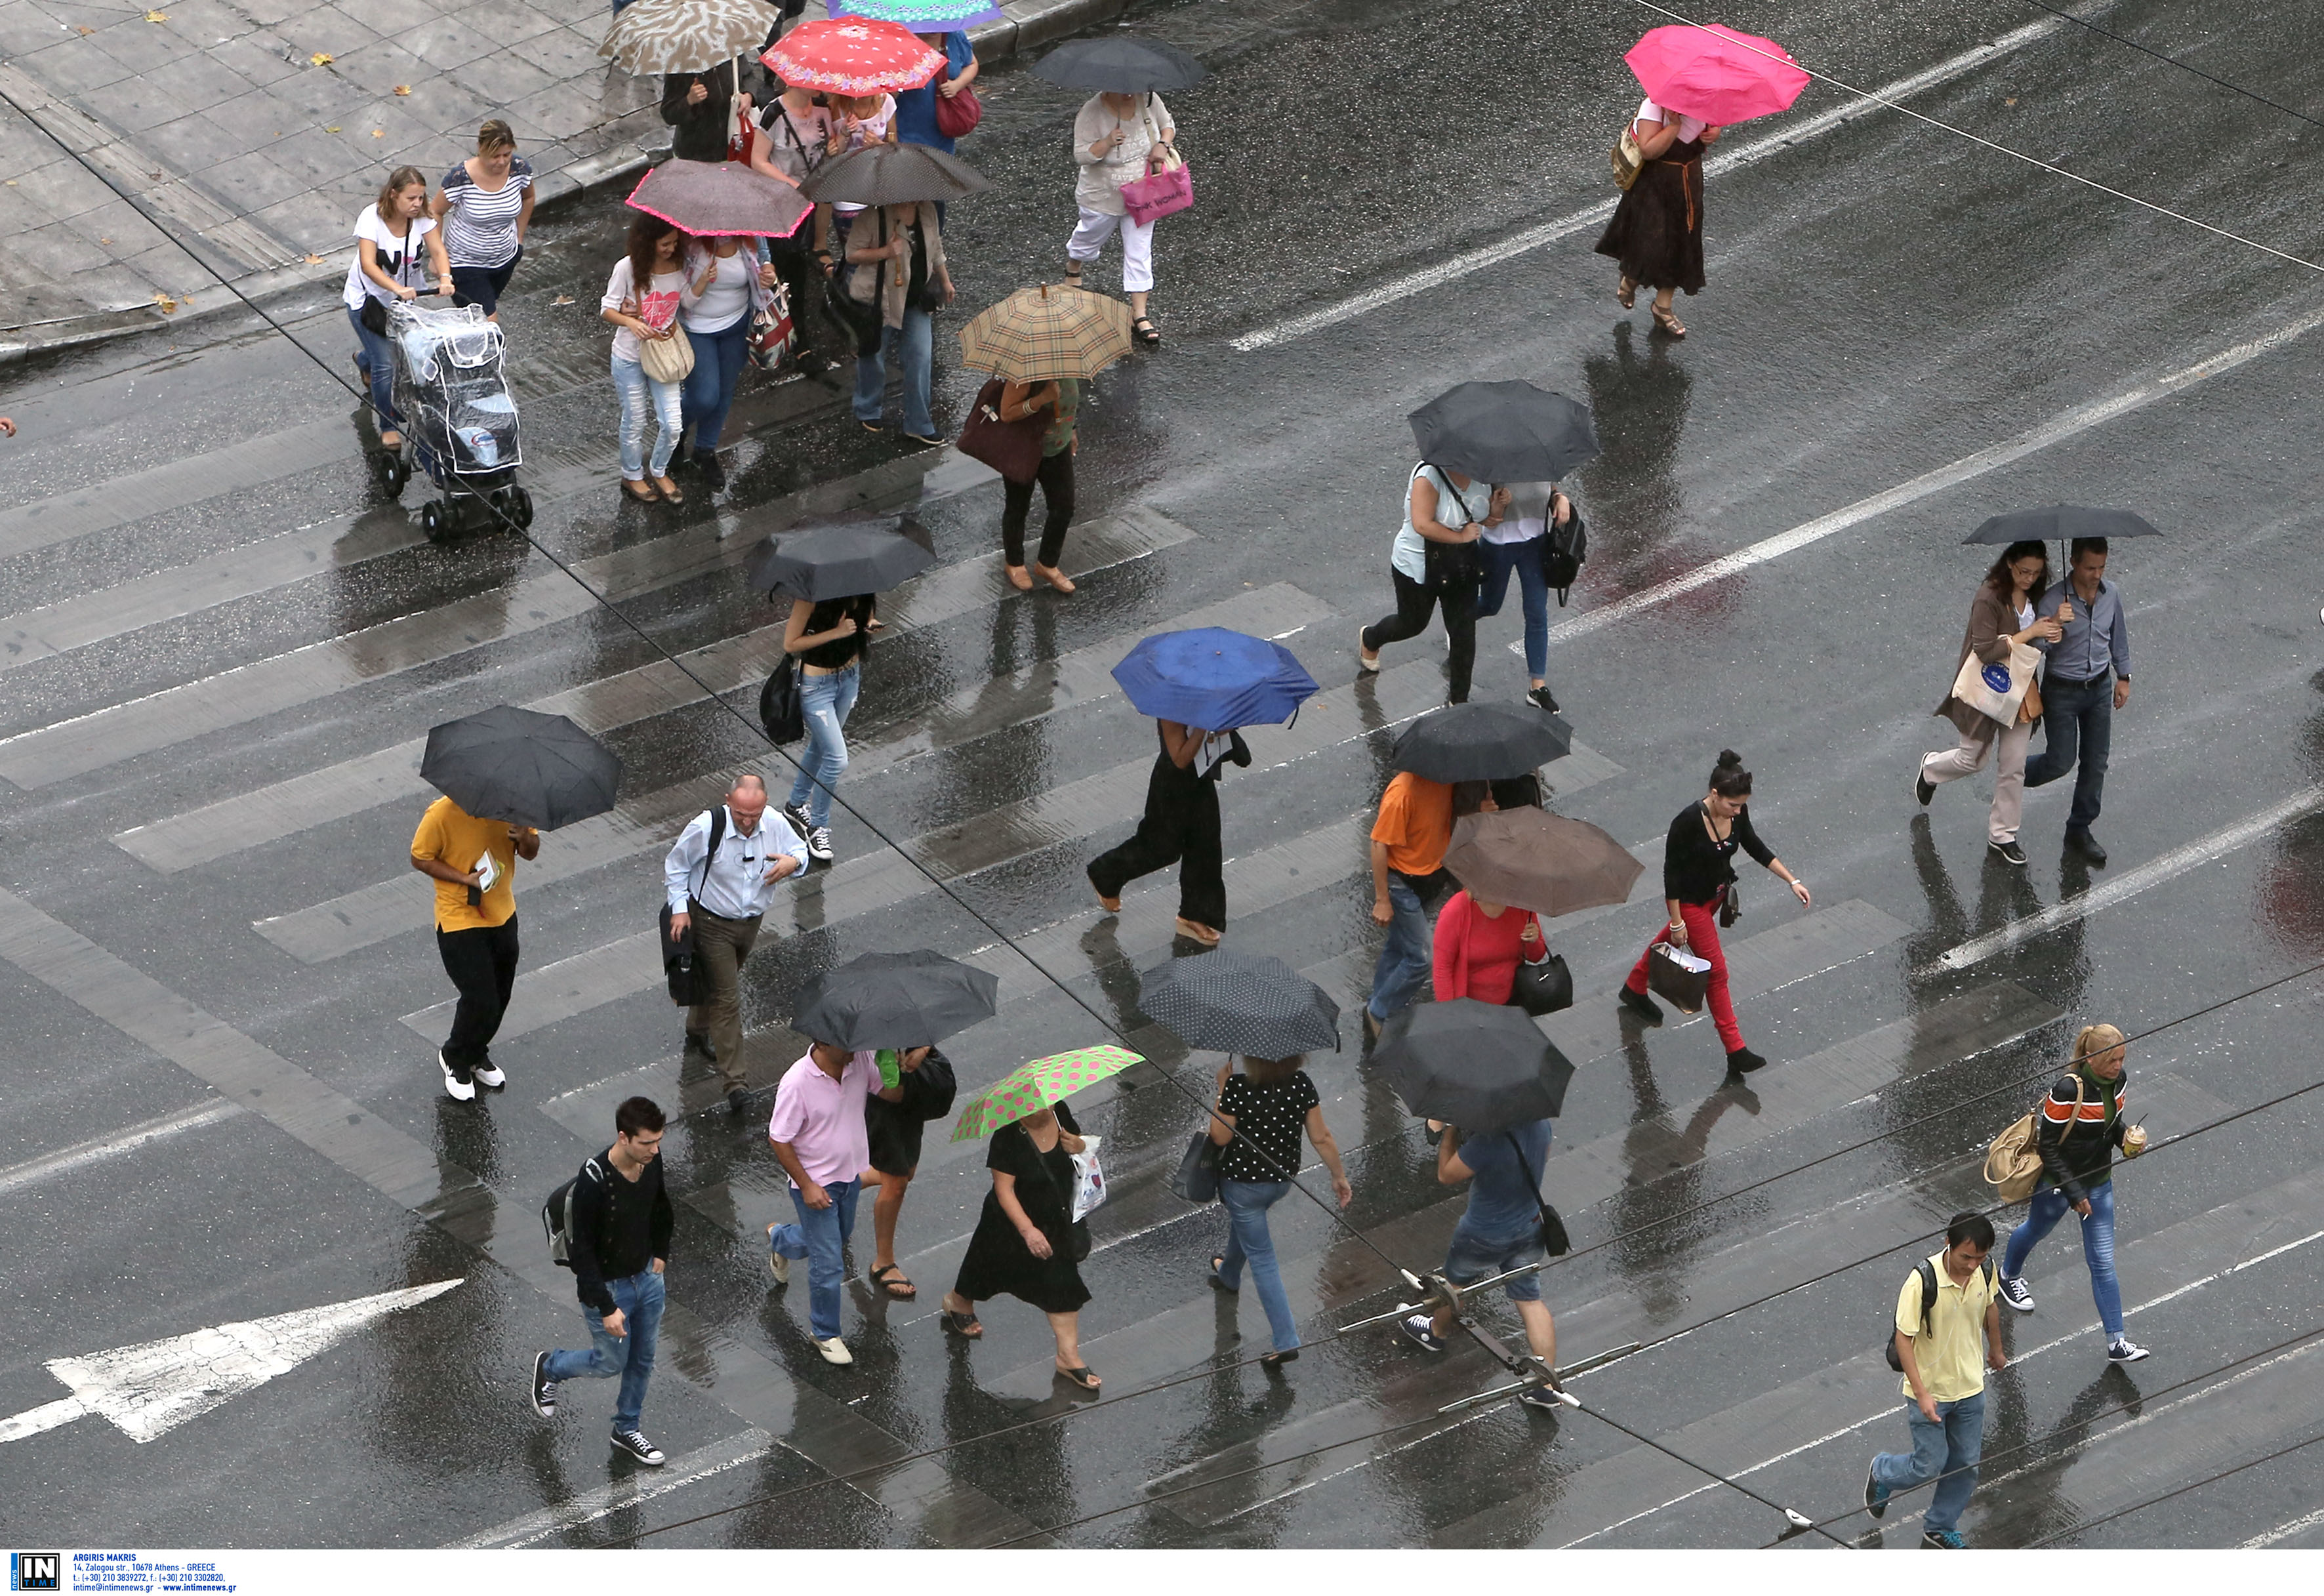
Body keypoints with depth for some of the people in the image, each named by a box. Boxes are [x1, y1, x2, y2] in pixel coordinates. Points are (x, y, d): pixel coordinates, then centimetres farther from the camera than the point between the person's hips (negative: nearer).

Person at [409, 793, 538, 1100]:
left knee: (499, 995, 18)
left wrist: (525, 839, -23)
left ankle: (476, 1054, 44)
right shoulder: (442, 815, -23)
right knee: (481, 1000, -4)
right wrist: (465, 879, -24)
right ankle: (454, 1059, 24)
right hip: (460, 921, -5)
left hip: (502, 915, 6)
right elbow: (420, 859, -12)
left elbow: (531, 852, 2)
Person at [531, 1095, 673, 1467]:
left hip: (646, 1278, 6)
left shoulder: (652, 1161, -13)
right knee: (611, 1362, 12)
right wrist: (606, 1308, -23)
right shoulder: (594, 1181, -33)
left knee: (643, 1360, 18)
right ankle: (550, 1368, 40)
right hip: (607, 1286, -6)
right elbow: (582, 1251, -25)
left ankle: (627, 1429, 39)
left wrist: (660, 1254, 13)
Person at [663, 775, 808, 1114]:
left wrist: (793, 862, -20)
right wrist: (679, 908, -13)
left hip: (752, 921, 5)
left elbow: (799, 849, 4)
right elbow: (675, 865, -9)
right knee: (727, 997, -6)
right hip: (712, 923, -5)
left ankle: (698, 1032, 54)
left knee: (716, 985, 26)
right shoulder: (705, 828, -25)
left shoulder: (776, 825, -15)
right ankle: (735, 1080, -1)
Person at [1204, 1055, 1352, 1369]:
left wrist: (1221, 1090, -10)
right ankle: (1229, 1275, 66)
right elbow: (1321, 1137, -9)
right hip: (1283, 1178, 6)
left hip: (1242, 1181, -6)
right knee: (1243, 1222, 36)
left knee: (1261, 1257, 3)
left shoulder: (1238, 1089, -28)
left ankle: (1287, 1341, -1)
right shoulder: (1301, 1085, -15)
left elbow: (1220, 1137, -17)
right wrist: (1339, 1176, 3)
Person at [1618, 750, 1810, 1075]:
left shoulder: (1737, 812, -15)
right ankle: (1736, 1053, 6)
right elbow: (1671, 873, -24)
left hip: (1717, 893, 7)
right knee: (1716, 971, -2)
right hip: (1690, 900, -7)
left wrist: (1792, 881, -1)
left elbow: (1754, 847, 3)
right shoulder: (1688, 822, -34)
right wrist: (1677, 921, -19)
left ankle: (1635, 989, 55)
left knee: (1672, 939, 29)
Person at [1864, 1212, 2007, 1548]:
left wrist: (1996, 1350, 29)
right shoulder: (1922, 1281, -29)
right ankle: (1882, 1473, 36)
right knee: (1930, 1465, 4)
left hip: (1970, 1389, 5)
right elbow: (1904, 1339, -22)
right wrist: (1921, 1393, -26)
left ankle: (1940, 1527, 35)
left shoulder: (1984, 1272, -11)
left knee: (1966, 1466, 12)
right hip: (1930, 1391, -5)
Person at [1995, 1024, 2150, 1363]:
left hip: (2099, 1182, 5)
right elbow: (2048, 1147, -23)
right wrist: (2074, 1193, -21)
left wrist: (2126, 1136, -11)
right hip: (2059, 1182, -5)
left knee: (2103, 1261, 4)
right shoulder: (2068, 1091, -31)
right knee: (2036, 1230, 26)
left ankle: (2116, 1342, 6)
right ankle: (2008, 1276, 59)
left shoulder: (2115, 1081, -10)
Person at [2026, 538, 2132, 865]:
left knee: (2096, 763, 9)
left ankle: (2080, 830, 24)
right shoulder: (2053, 601, -22)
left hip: (2099, 690, 5)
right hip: (2062, 691, -5)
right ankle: (2016, 775, 31)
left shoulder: (2111, 594, -5)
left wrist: (2123, 677, 15)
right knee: (2061, 761, 0)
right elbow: (2035, 648, -26)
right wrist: (2055, 624, -43)